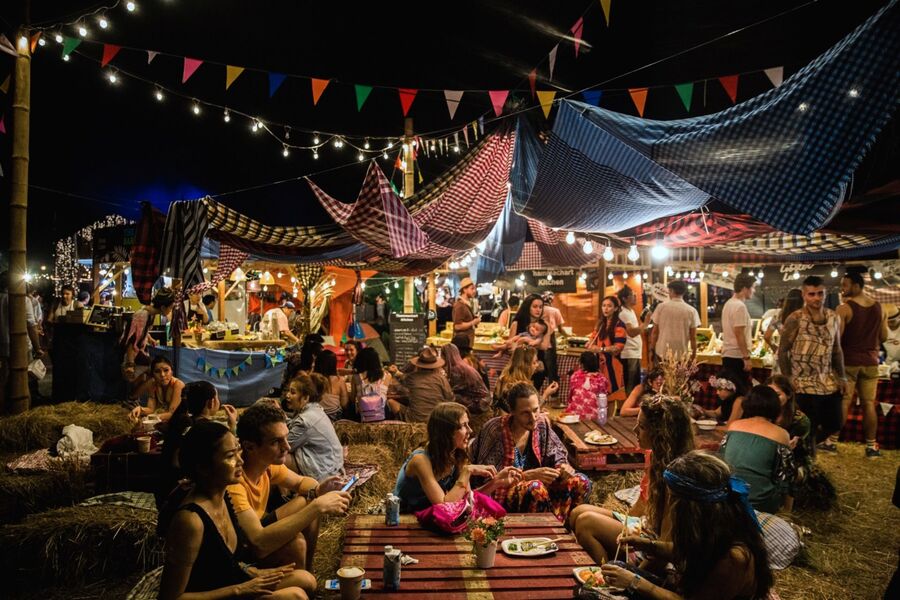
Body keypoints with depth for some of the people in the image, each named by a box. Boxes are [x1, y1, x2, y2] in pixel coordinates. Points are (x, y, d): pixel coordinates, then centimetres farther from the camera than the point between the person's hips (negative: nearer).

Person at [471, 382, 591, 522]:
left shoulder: (541, 423, -2)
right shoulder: (495, 430, -20)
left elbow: (557, 455, 7)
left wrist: (564, 467, -17)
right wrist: (530, 475, -28)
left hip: (533, 482, 6)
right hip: (501, 492, -6)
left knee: (581, 483, -10)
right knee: (536, 488, -36)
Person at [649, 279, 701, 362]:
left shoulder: (661, 307, -3)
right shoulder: (691, 311, -1)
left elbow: (655, 332, 0)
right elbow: (693, 337, -1)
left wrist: (652, 350, 9)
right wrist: (694, 355, 9)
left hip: (662, 353, 0)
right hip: (682, 355, 0)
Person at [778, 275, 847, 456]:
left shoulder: (833, 317, 5)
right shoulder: (795, 319, -13)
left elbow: (836, 349, 14)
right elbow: (782, 351, -10)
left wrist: (842, 377, 10)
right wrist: (787, 379, -15)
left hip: (828, 383, 6)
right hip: (804, 385, -6)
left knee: (836, 423, 15)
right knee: (807, 428, 1)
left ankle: (817, 441, 42)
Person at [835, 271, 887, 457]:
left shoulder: (844, 309, -12)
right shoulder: (878, 308, 4)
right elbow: (883, 337, 9)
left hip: (848, 362, -4)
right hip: (870, 363, 4)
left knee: (843, 403, 1)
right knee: (869, 404, 8)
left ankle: (832, 441, 6)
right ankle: (871, 446, 12)